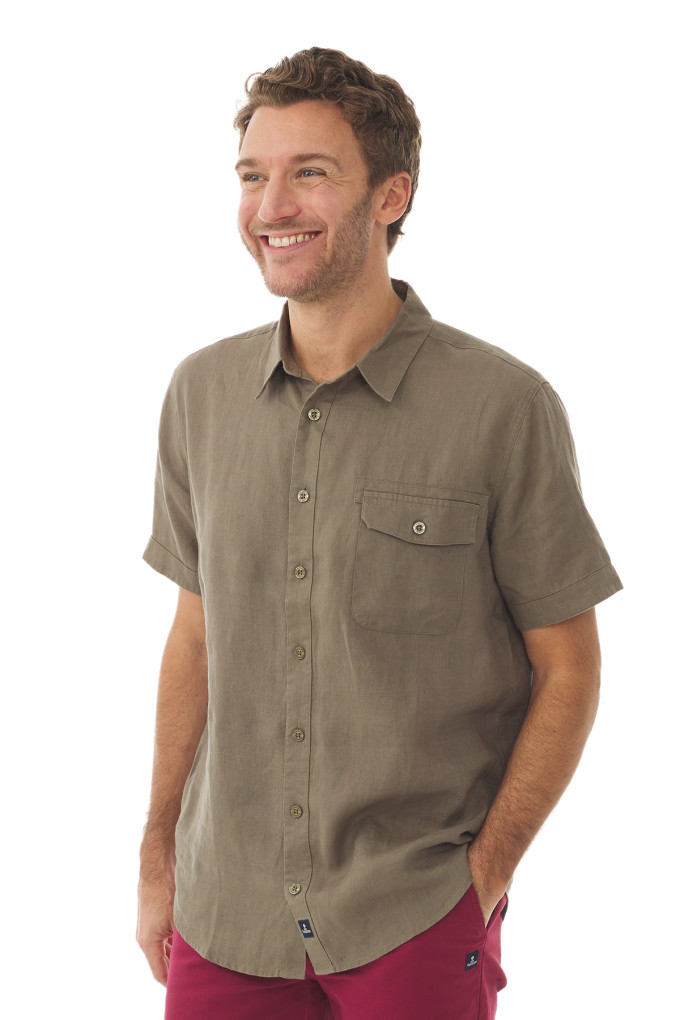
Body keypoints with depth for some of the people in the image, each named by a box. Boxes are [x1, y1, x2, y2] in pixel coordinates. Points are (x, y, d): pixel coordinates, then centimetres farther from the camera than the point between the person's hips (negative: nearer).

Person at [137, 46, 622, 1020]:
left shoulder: (505, 406, -10)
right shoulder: (202, 392, 3)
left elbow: (568, 668, -4)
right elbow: (198, 628, 11)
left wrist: (485, 873, -9)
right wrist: (159, 855, 9)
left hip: (417, 921, -3)